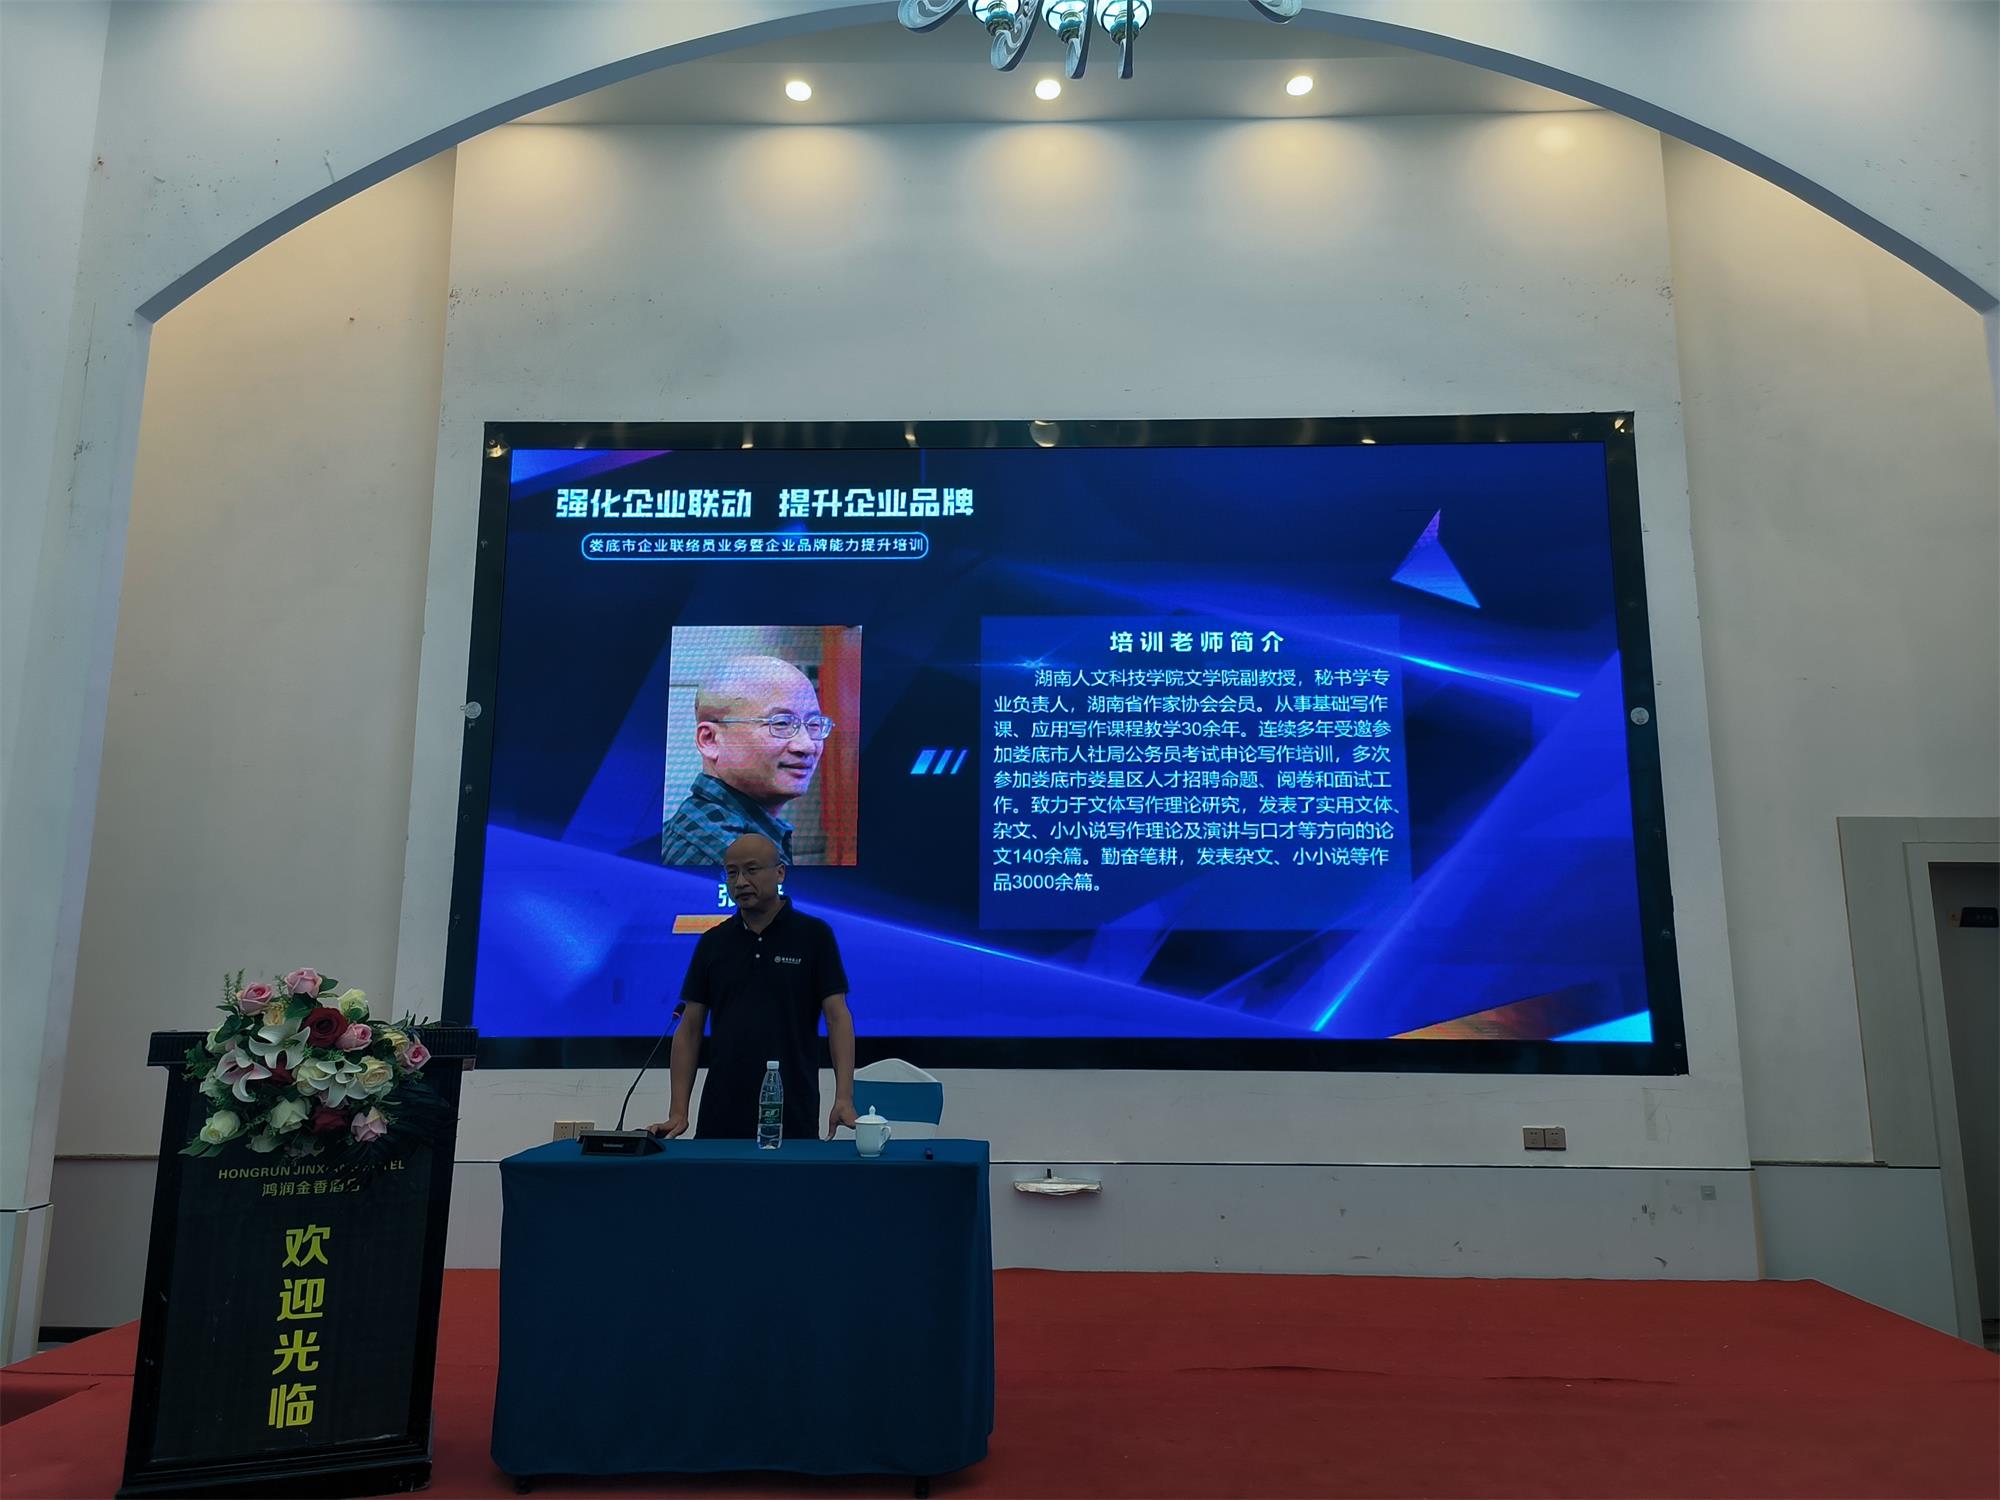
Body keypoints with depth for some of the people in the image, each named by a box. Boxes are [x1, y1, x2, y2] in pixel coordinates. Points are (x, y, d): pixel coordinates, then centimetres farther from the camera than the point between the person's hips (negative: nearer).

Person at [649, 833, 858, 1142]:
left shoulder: (814, 935, -3)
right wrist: (678, 1110, -3)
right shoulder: (712, 942, 7)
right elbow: (690, 1027, 6)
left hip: (792, 1114, -3)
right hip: (722, 1115, 3)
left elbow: (837, 1016, -8)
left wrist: (844, 1098, -19)